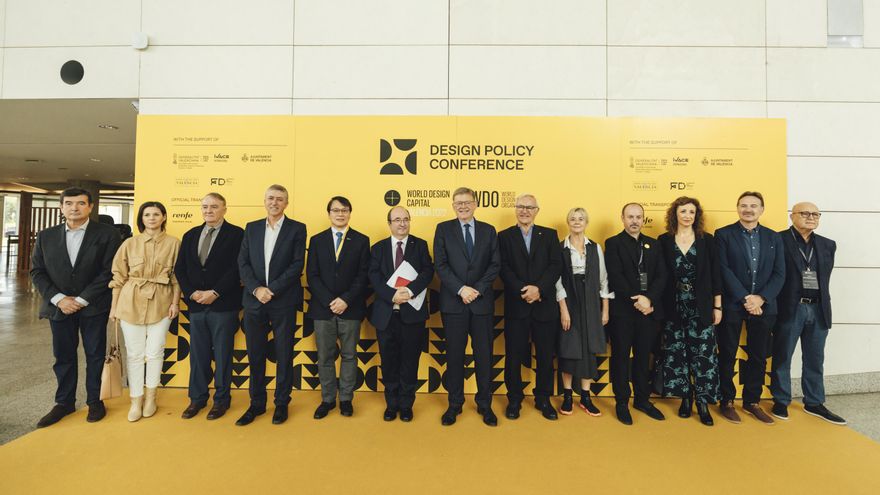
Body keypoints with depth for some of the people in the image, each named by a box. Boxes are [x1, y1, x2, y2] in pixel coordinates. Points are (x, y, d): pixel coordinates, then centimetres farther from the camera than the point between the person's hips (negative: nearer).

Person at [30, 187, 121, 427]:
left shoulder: (107, 234, -6)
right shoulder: (46, 236, 6)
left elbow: (109, 271, -10)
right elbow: (37, 271, 5)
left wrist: (82, 299, -13)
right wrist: (59, 298, -9)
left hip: (93, 307, -3)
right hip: (59, 306, 3)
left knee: (95, 355, 7)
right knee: (63, 356, 12)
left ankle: (95, 401, 21)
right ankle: (64, 402, 27)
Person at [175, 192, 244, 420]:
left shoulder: (236, 234, -4)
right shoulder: (190, 235, 13)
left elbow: (236, 269, -12)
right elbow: (180, 269, 10)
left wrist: (214, 293, -14)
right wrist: (192, 293, -4)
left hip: (223, 305, -4)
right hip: (196, 305, 5)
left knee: (223, 355, 6)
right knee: (198, 354, 12)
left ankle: (221, 399, 20)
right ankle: (197, 397, 27)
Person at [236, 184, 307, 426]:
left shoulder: (297, 229, 0)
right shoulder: (252, 228, 10)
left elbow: (297, 265, -8)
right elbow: (243, 263, 5)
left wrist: (272, 290, -14)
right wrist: (256, 289, -10)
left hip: (284, 302, -3)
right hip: (254, 300, 3)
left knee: (284, 355, 7)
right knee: (255, 356, 11)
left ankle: (282, 404, 21)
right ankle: (256, 403, 26)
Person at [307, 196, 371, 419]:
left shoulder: (361, 240, 3)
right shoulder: (316, 240, 8)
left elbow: (363, 275, -2)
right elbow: (312, 276, 1)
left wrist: (346, 300, -13)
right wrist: (329, 301, -11)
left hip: (350, 309, -1)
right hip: (322, 308, 1)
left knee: (349, 355, 8)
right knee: (325, 357, 9)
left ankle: (346, 399, 22)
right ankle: (327, 399, 24)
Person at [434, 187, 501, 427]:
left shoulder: (488, 230, 9)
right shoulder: (443, 229, 4)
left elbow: (495, 264, 2)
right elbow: (440, 264, -4)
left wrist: (477, 289, -11)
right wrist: (461, 289, -14)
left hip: (482, 301, 1)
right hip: (453, 302, -1)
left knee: (484, 354, 8)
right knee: (454, 355, 8)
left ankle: (485, 404, 23)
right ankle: (455, 404, 23)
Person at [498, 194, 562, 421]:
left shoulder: (549, 235, 9)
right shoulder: (504, 236, 7)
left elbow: (556, 265, -2)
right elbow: (504, 268, -4)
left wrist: (538, 288, -16)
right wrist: (523, 291, -16)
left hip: (545, 304, 1)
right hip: (515, 305, -1)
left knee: (546, 355, 9)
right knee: (513, 354, 6)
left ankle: (543, 399, 26)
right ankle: (514, 399, 22)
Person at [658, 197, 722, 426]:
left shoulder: (707, 240, 4)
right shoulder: (664, 240, 2)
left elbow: (715, 275, 4)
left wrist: (717, 306, 1)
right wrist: (657, 304, -1)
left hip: (700, 307, 0)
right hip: (673, 307, 0)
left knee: (703, 354, 0)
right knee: (677, 353, 6)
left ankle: (702, 402, 12)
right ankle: (686, 398, 21)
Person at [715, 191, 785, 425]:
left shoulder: (774, 238, 10)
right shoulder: (723, 234, -1)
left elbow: (779, 274, 3)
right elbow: (724, 270, -9)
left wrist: (761, 298, -11)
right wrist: (745, 298, -15)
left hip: (763, 305, 4)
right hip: (732, 304, -3)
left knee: (759, 356, 11)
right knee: (727, 355, 5)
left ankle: (752, 401, 26)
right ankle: (727, 401, 17)